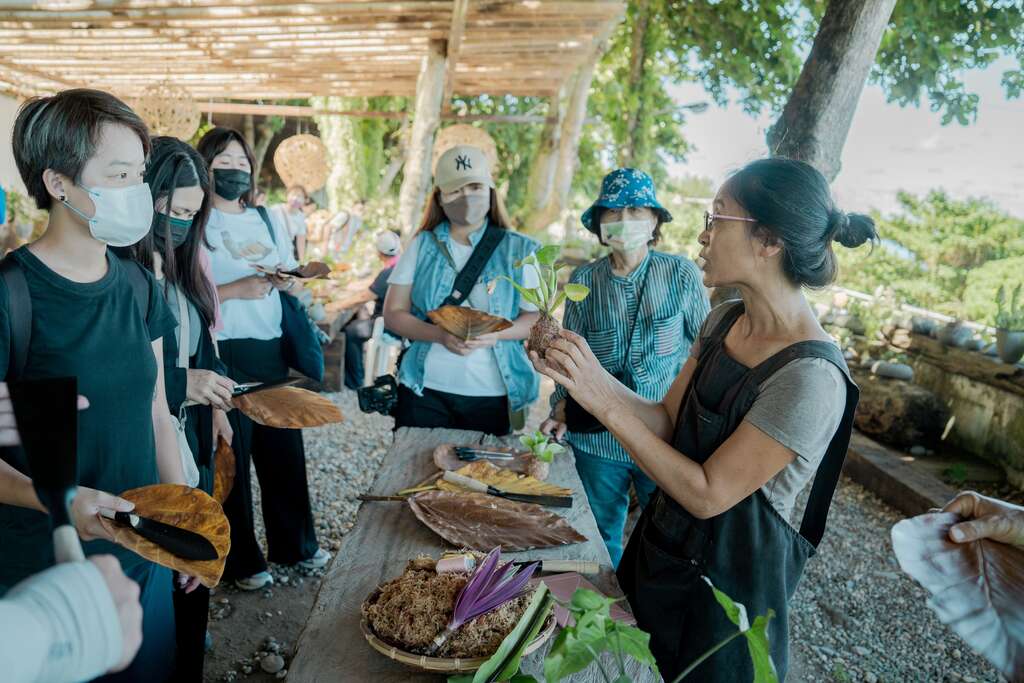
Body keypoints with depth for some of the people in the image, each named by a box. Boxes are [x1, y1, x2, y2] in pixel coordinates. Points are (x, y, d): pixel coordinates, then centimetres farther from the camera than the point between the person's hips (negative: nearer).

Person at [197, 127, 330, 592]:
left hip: (271, 349, 5)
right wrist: (236, 289, -21)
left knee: (284, 447, 10)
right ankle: (242, 560, 20)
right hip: (223, 356, -5)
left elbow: (293, 281, 21)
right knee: (231, 455, 4)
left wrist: (288, 279, -1)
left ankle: (295, 544, 28)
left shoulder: (269, 221, 15)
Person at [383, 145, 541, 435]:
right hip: (424, 388, 1)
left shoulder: (517, 249, 1)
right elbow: (393, 313, 2)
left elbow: (536, 317, 1)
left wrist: (496, 334, -19)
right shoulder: (422, 246, 4)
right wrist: (439, 335, -17)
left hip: (491, 393, 0)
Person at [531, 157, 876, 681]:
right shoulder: (723, 322, -3)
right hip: (664, 539, 7)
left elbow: (708, 494, -26)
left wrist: (607, 404, -28)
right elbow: (667, 421, -1)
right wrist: (586, 375, -14)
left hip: (724, 576, -7)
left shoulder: (811, 377, -29)